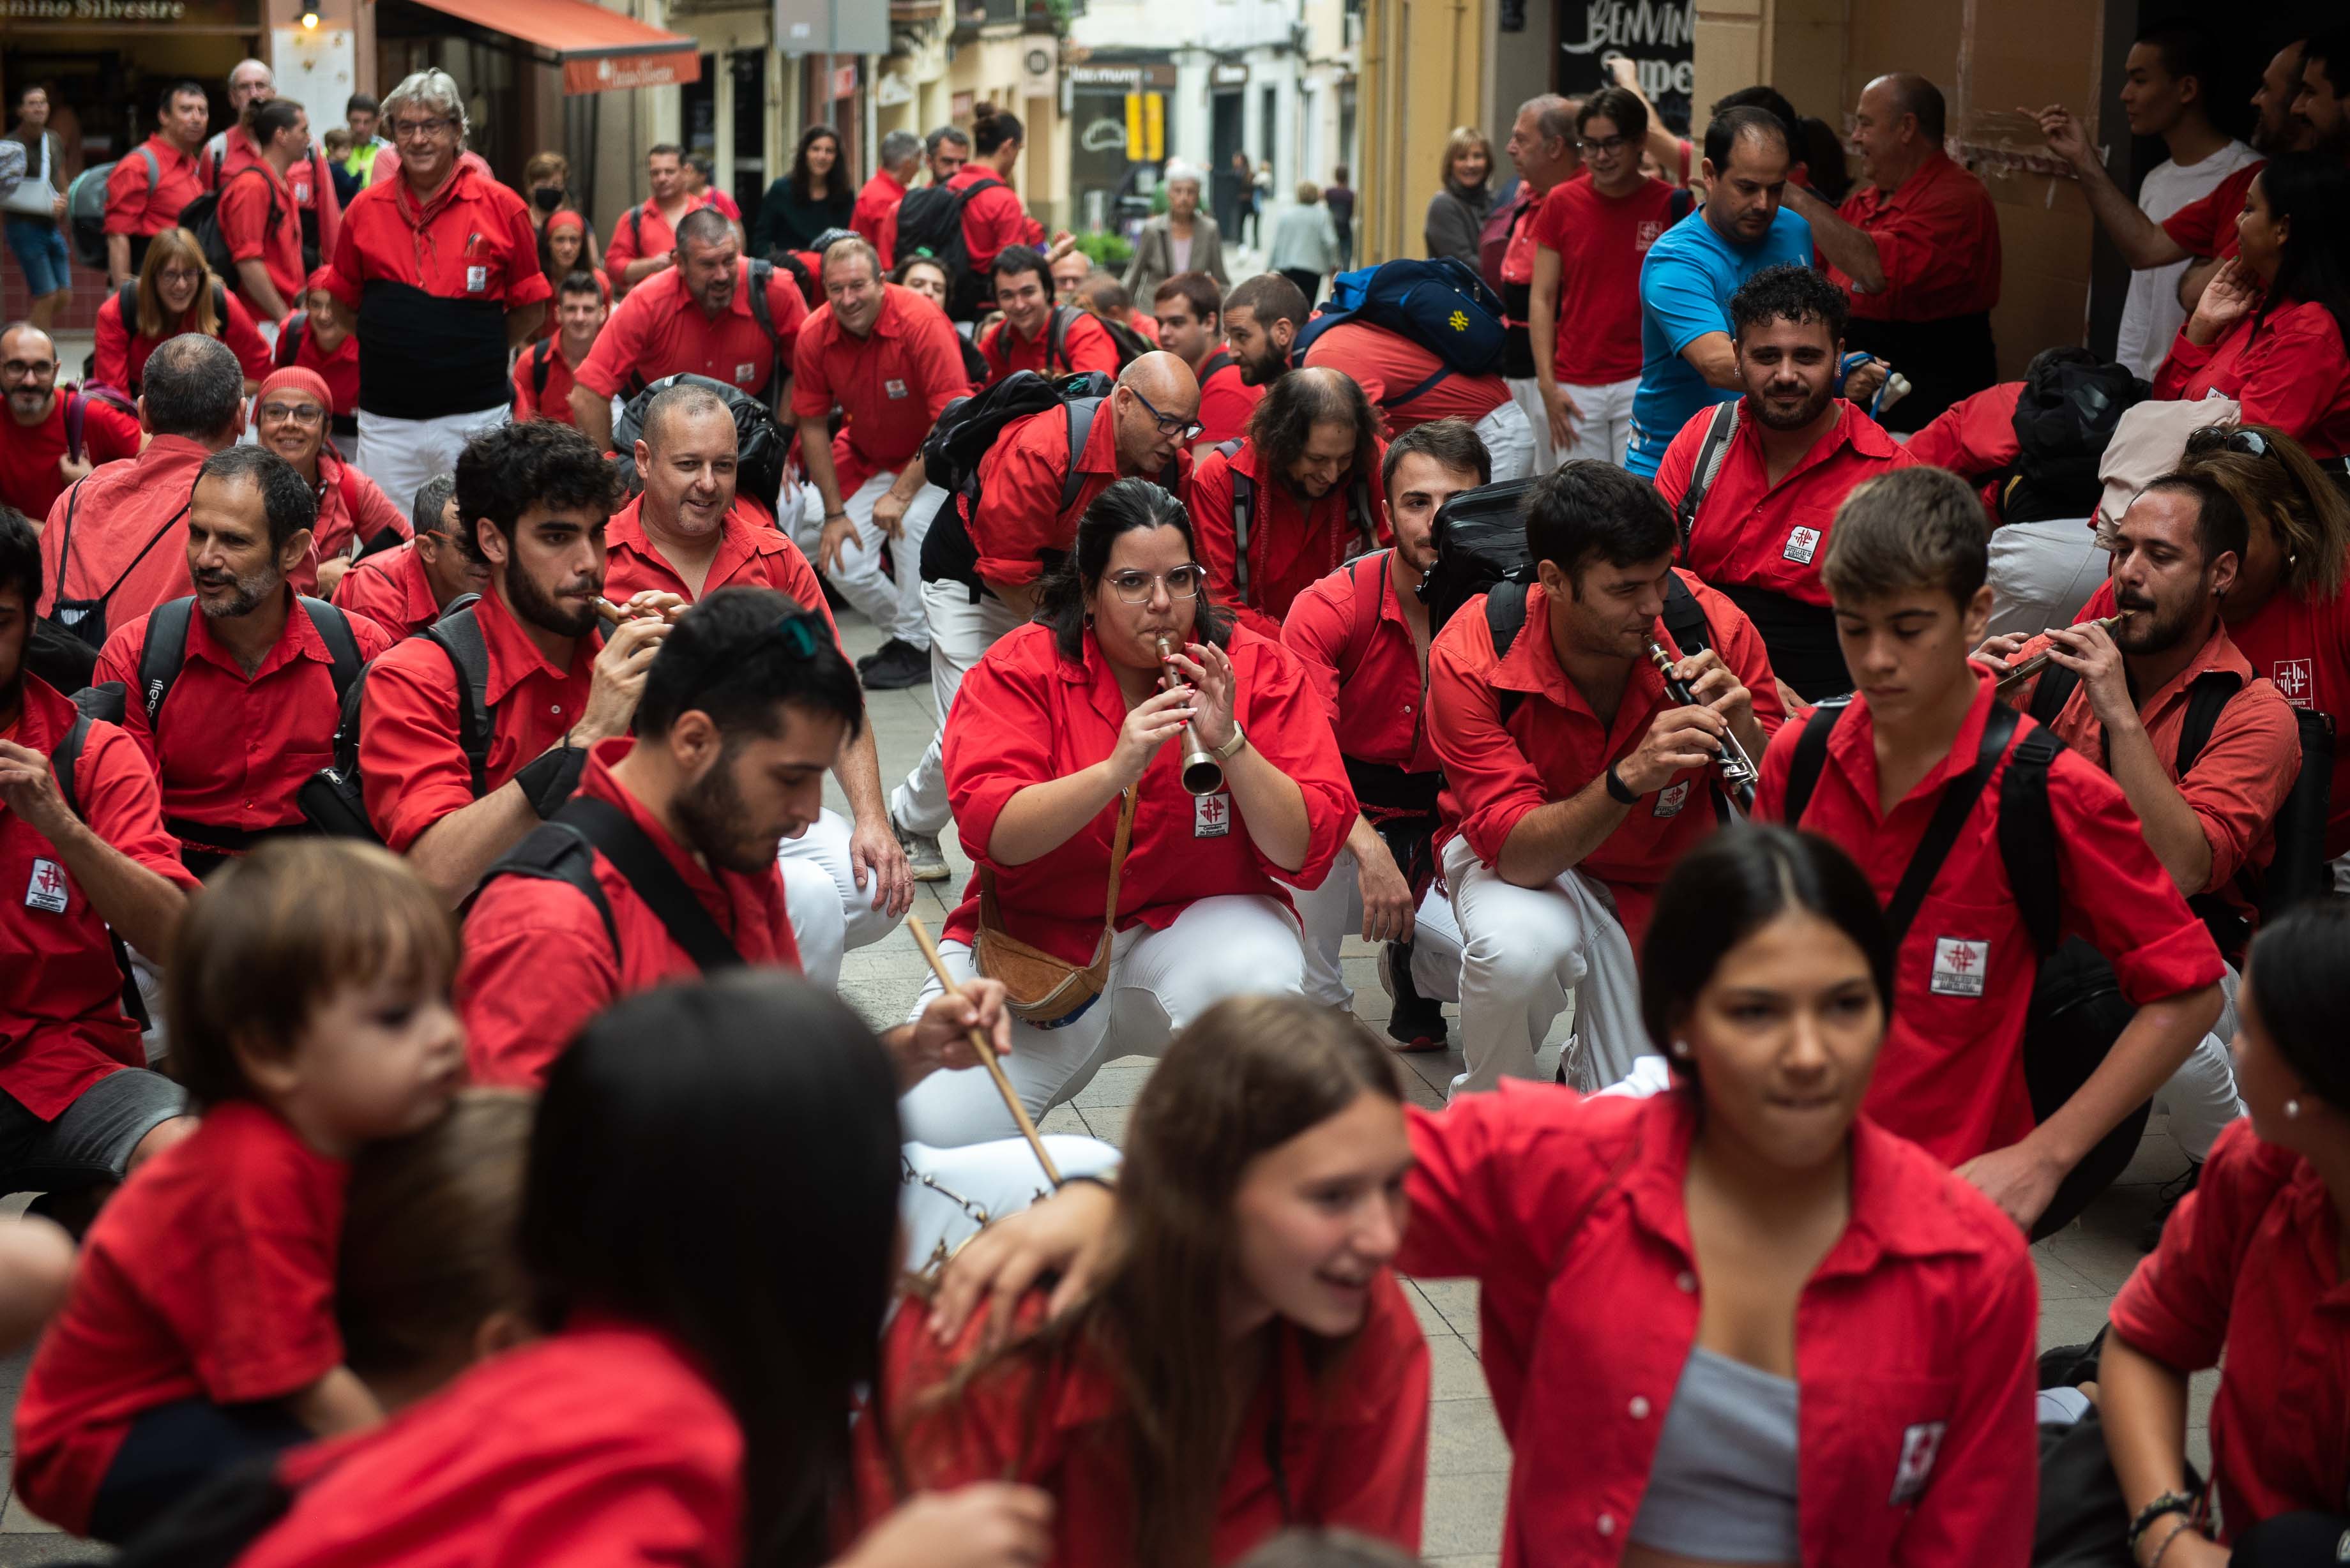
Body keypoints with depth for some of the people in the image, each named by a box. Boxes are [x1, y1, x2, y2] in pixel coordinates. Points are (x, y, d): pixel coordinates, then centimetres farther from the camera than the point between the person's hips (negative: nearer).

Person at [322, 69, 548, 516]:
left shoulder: (502, 207, -1)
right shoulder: (365, 209, 5)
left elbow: (531, 308, 5)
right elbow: (343, 303, 14)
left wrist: (474, 356, 0)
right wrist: (392, 355, 5)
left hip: (475, 417, -2)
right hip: (386, 421, 2)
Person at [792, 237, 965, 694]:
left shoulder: (922, 324, -28)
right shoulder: (814, 337, -16)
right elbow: (813, 425, -5)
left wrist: (901, 494, -26)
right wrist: (835, 513, -7)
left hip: (932, 456, -4)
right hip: (867, 458, 4)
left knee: (913, 521, -29)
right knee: (842, 562, -10)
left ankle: (916, 644, -8)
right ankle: (904, 634, 17)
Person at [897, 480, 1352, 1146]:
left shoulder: (1258, 669, -4)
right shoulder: (1019, 668, -6)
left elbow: (1308, 852, -12)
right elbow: (992, 833, -20)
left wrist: (1228, 742, -24)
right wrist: (1117, 769, -32)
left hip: (1197, 925, 0)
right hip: (1037, 945, 0)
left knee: (1259, 970, -35)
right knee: (931, 1129, -19)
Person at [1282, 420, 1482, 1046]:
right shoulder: (1329, 607, -12)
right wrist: (1368, 848, -37)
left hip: (1450, 836, 3)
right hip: (1343, 833, -2)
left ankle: (1412, 970, 16)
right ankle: (1316, 1008, -14)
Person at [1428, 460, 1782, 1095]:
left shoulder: (1713, 627, -22)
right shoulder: (1471, 655, -27)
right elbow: (1517, 852, -31)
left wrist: (1745, 731, -35)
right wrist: (1630, 776, -46)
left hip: (1664, 875, 2)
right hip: (1521, 856, -2)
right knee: (1518, 949, -37)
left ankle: (1589, 1065, 32)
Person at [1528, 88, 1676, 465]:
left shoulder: (1669, 204, 0)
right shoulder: (1562, 203, 4)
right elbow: (1542, 298, 6)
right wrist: (1548, 384, -1)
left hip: (1644, 383, -2)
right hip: (1574, 387, 2)